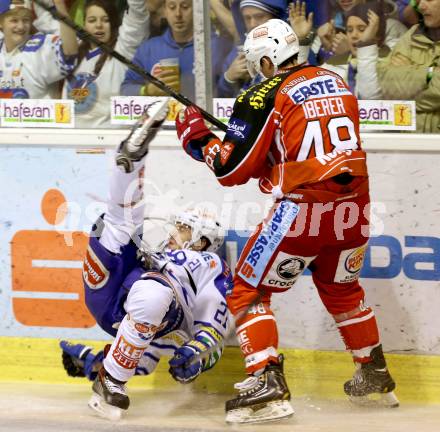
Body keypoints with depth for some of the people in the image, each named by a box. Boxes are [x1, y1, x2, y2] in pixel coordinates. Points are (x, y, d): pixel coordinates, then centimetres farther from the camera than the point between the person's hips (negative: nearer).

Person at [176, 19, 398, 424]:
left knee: (250, 291, 5)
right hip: (353, 207, 7)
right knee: (342, 288, 29)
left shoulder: (266, 97, -7)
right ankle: (375, 374, 38)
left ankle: (268, 382, -10)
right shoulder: (337, 82, 12)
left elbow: (231, 168, -4)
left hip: (304, 209, -6)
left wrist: (196, 136, 12)